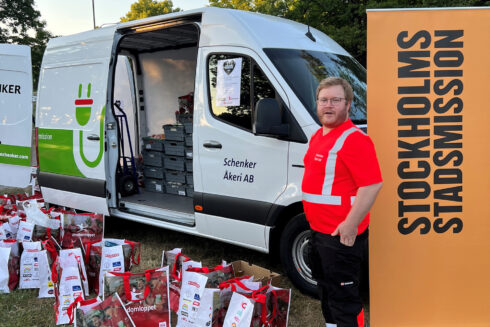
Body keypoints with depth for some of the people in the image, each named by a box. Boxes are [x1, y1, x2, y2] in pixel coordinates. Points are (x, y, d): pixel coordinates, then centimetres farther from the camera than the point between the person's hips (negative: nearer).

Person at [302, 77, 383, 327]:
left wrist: (350, 225, -27)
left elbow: (372, 185, -26)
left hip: (341, 235, -10)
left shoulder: (353, 139, -19)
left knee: (343, 297, 0)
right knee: (325, 287, 25)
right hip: (319, 230, 10)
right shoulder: (318, 136, 12)